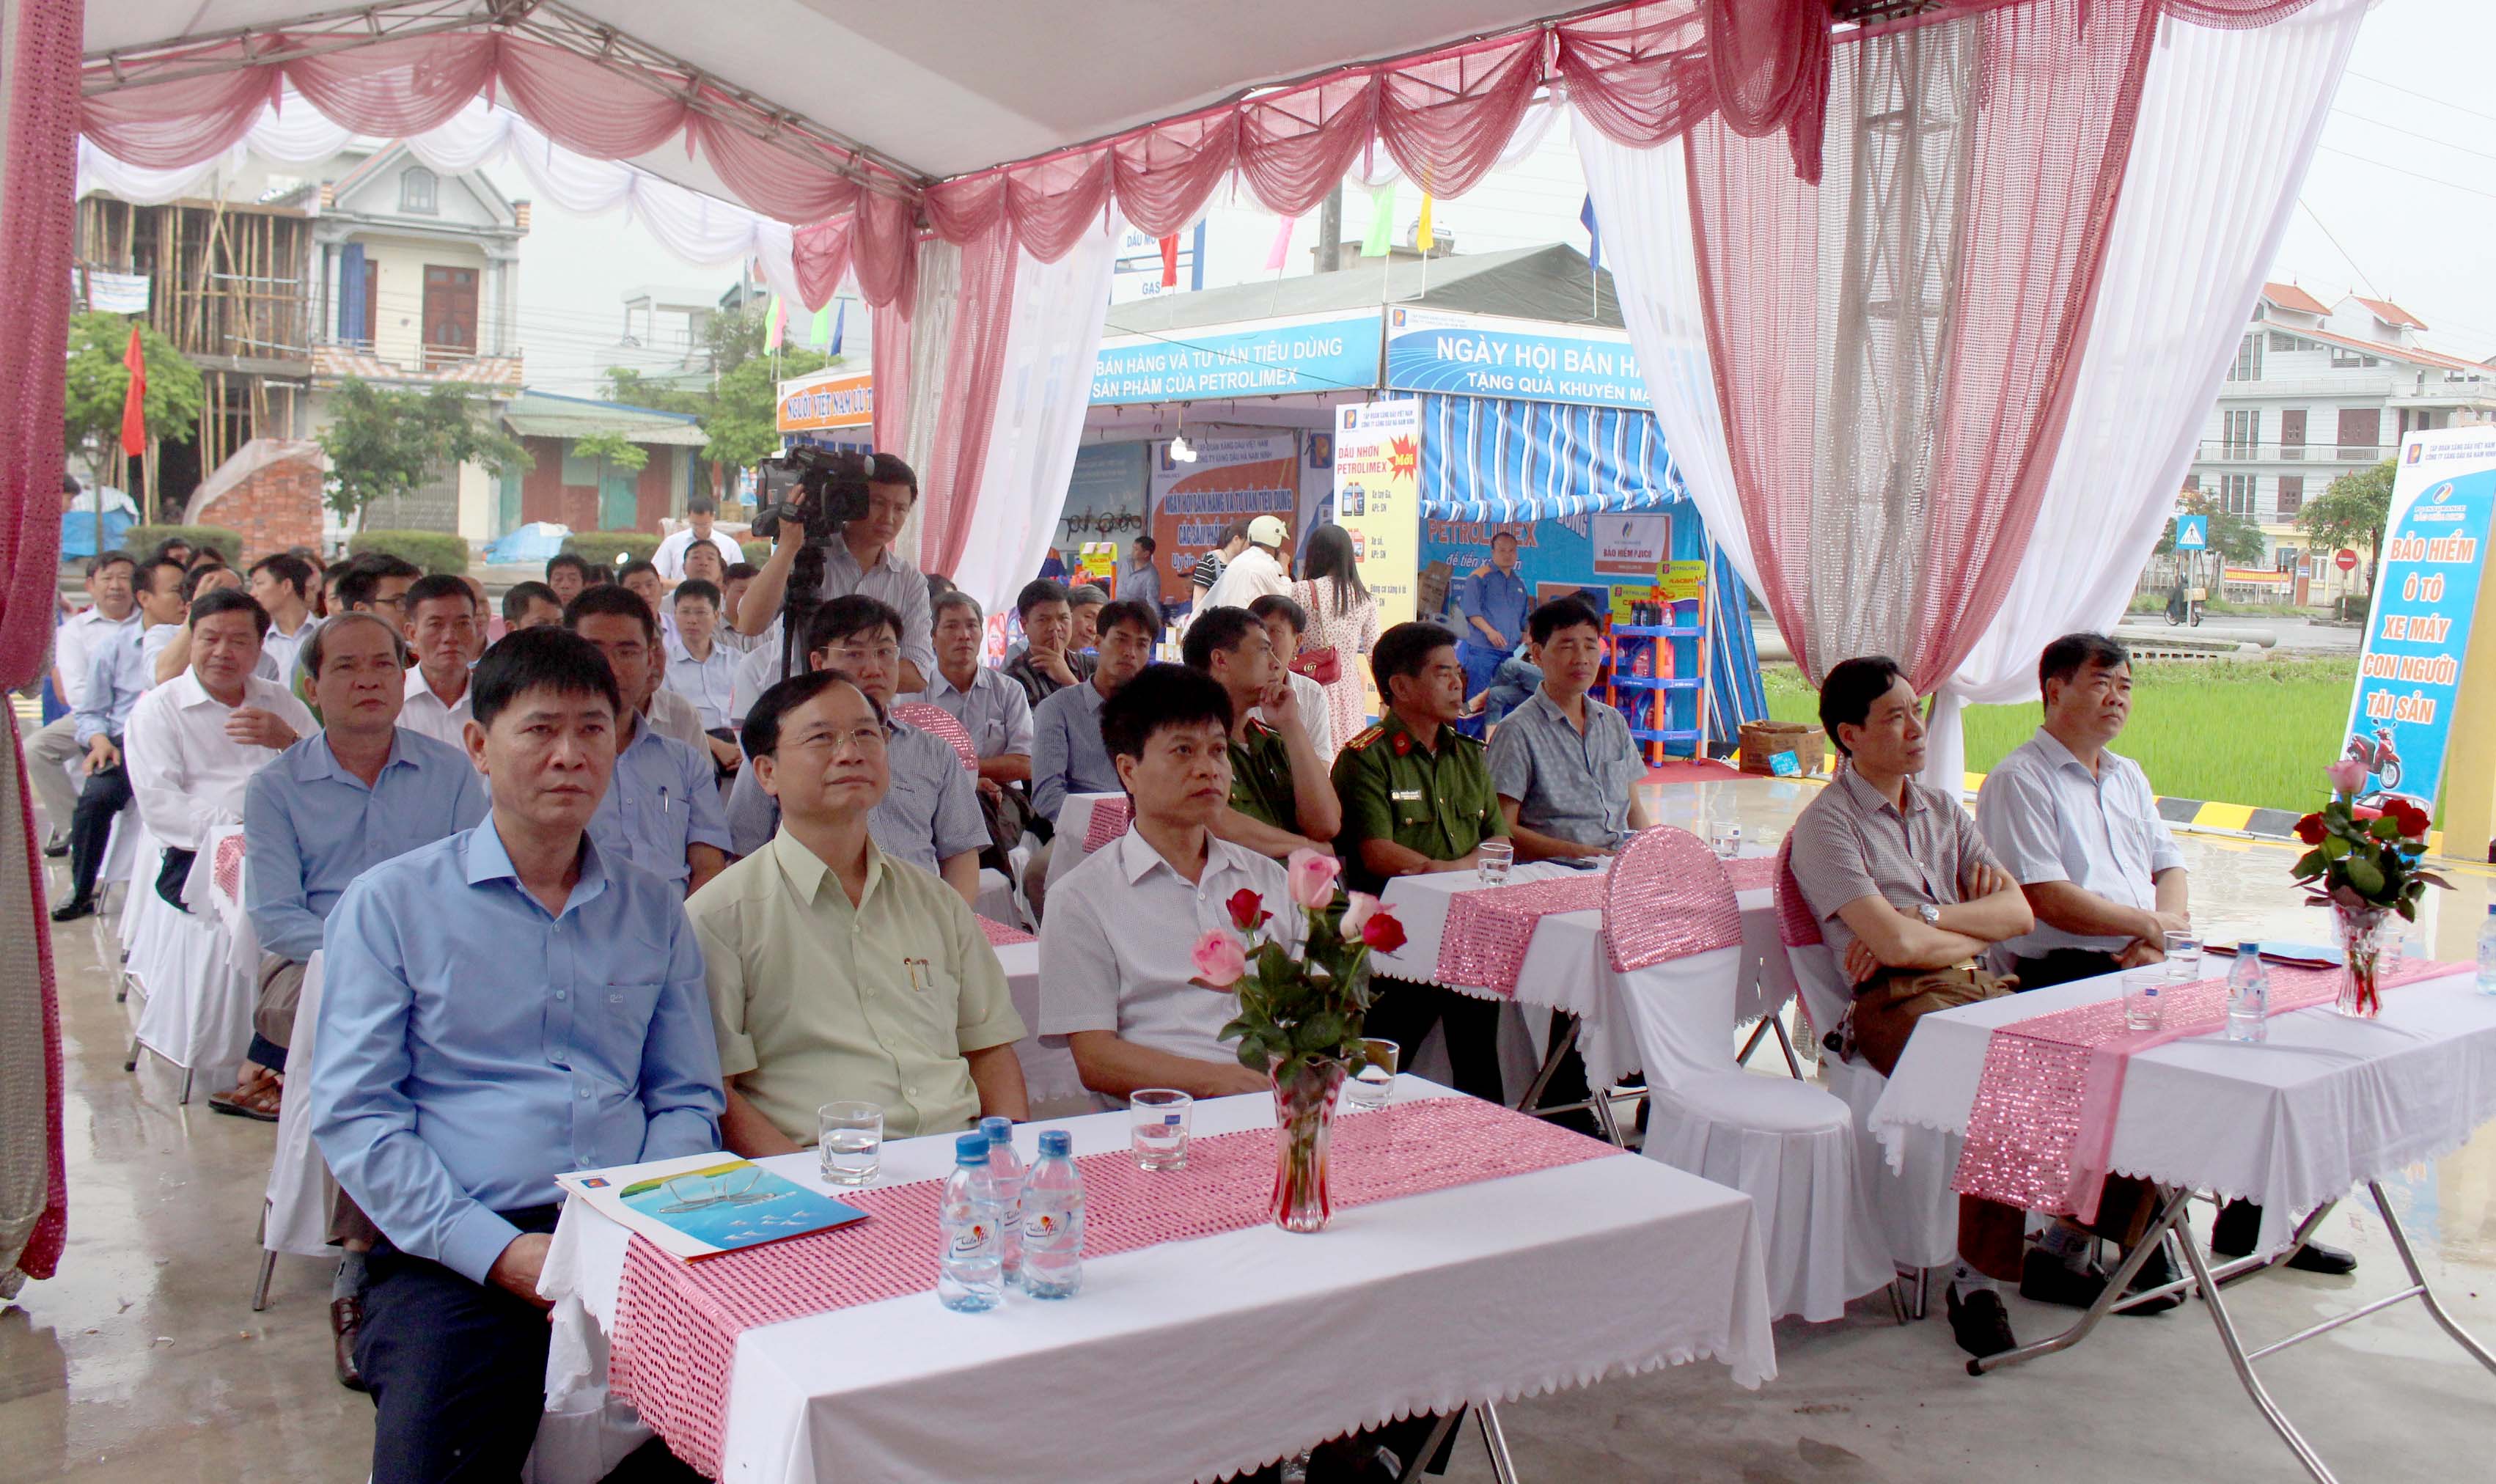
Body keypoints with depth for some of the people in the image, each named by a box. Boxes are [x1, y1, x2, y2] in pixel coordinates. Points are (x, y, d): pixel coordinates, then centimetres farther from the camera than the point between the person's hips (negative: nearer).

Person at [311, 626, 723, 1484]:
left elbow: (689, 1100, 14)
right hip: (451, 1253, -2)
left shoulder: (653, 912, 16)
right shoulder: (391, 904, 6)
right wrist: (498, 1250, -12)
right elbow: (351, 1113, -1)